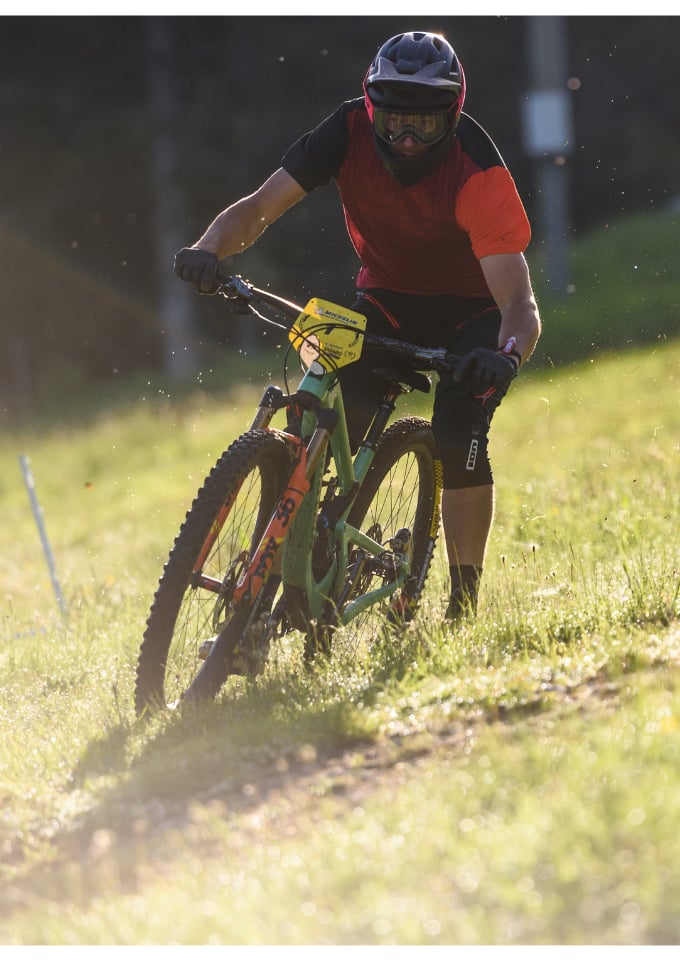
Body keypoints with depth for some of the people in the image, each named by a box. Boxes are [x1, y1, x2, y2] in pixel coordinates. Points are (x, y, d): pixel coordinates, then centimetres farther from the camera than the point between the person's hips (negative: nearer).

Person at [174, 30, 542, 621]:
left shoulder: (479, 175, -31)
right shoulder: (350, 132, -22)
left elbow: (519, 301, -37)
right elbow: (260, 206, -23)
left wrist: (507, 356, -58)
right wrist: (209, 250, -43)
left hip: (470, 310, -3)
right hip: (386, 300, 3)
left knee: (459, 434, -25)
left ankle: (465, 602, -11)